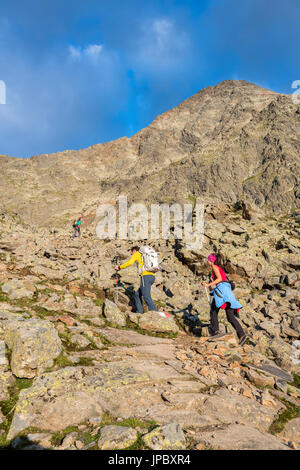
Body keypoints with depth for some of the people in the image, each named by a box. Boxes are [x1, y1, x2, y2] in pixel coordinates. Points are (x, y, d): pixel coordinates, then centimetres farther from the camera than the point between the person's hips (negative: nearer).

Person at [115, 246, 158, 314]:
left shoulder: (136, 254, 9)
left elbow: (129, 263, -7)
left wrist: (119, 267, 5)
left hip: (146, 276, -8)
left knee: (146, 297, -11)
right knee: (137, 294, 15)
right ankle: (139, 312, 12)